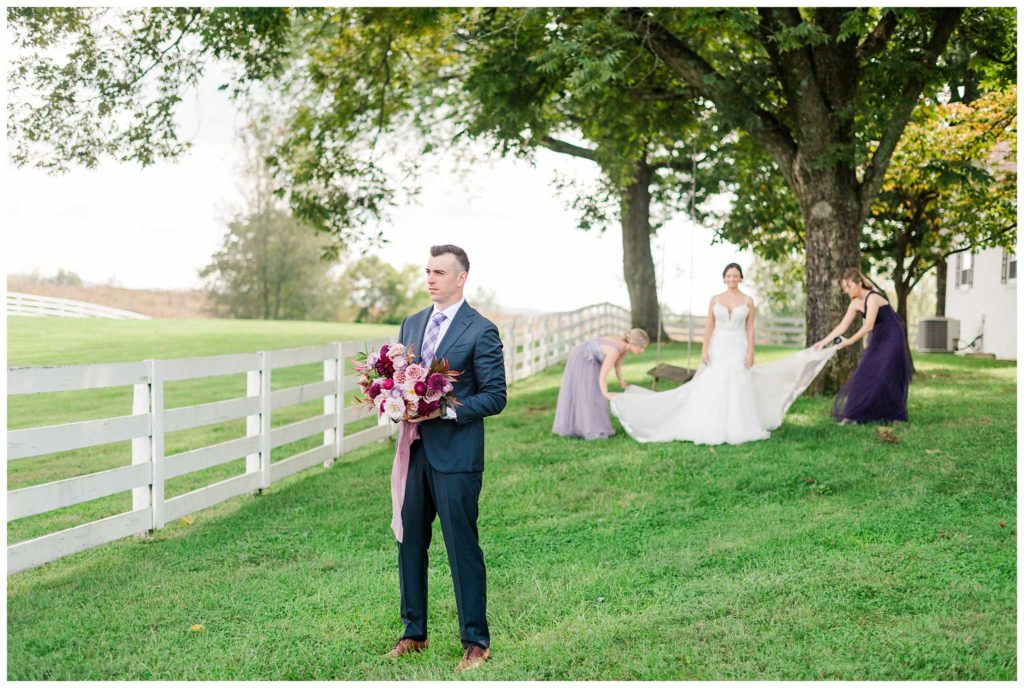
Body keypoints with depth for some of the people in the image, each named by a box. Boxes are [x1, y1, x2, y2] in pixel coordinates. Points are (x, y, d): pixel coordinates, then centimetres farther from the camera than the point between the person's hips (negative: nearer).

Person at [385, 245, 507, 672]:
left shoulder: (481, 331, -7)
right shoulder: (411, 324, 13)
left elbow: (495, 397, -9)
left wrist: (446, 410, -20)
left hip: (455, 455, -6)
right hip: (414, 449, 6)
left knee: (462, 547, 0)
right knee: (409, 543, 11)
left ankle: (476, 642, 11)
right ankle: (414, 632, 24)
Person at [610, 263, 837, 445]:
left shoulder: (748, 301, 3)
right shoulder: (715, 300, 4)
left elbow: (750, 328, 1)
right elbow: (709, 327, 4)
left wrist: (750, 352, -7)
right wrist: (704, 350, -4)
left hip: (738, 349, -1)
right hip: (718, 348, 1)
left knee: (738, 390, -1)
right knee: (711, 390, -3)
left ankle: (737, 430, 7)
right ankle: (711, 430, 2)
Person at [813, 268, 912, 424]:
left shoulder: (872, 298, -22)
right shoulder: (856, 303, 3)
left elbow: (868, 326, -29)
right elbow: (842, 326, 5)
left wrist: (850, 341, -29)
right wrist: (823, 342, 1)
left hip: (892, 339, -8)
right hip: (878, 340, 8)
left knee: (884, 377, -9)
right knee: (865, 375, 4)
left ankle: (894, 417, 2)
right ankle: (854, 415, 6)